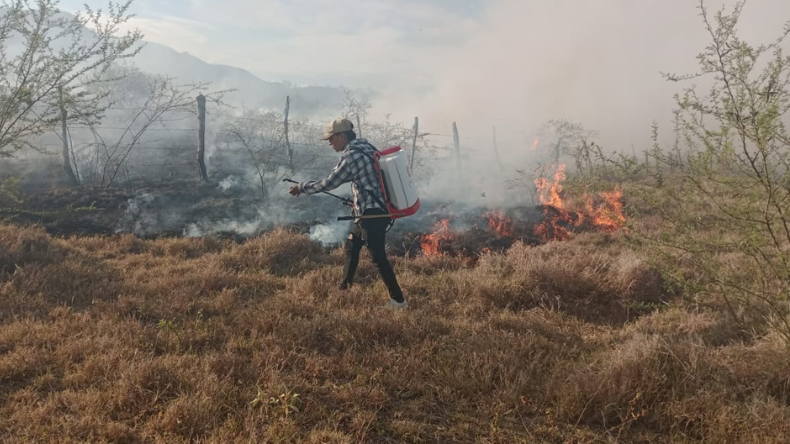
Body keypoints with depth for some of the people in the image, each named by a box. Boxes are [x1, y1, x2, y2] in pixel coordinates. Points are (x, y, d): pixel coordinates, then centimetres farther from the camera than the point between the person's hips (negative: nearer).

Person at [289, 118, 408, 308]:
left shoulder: (351, 155, -17)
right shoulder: (366, 147, 11)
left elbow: (328, 184, -13)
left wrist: (301, 187, -1)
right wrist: (358, 203, 21)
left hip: (372, 214, -10)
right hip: (374, 210, 10)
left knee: (378, 257, -4)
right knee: (351, 247, 21)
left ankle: (398, 300, 1)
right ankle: (344, 288, 35)